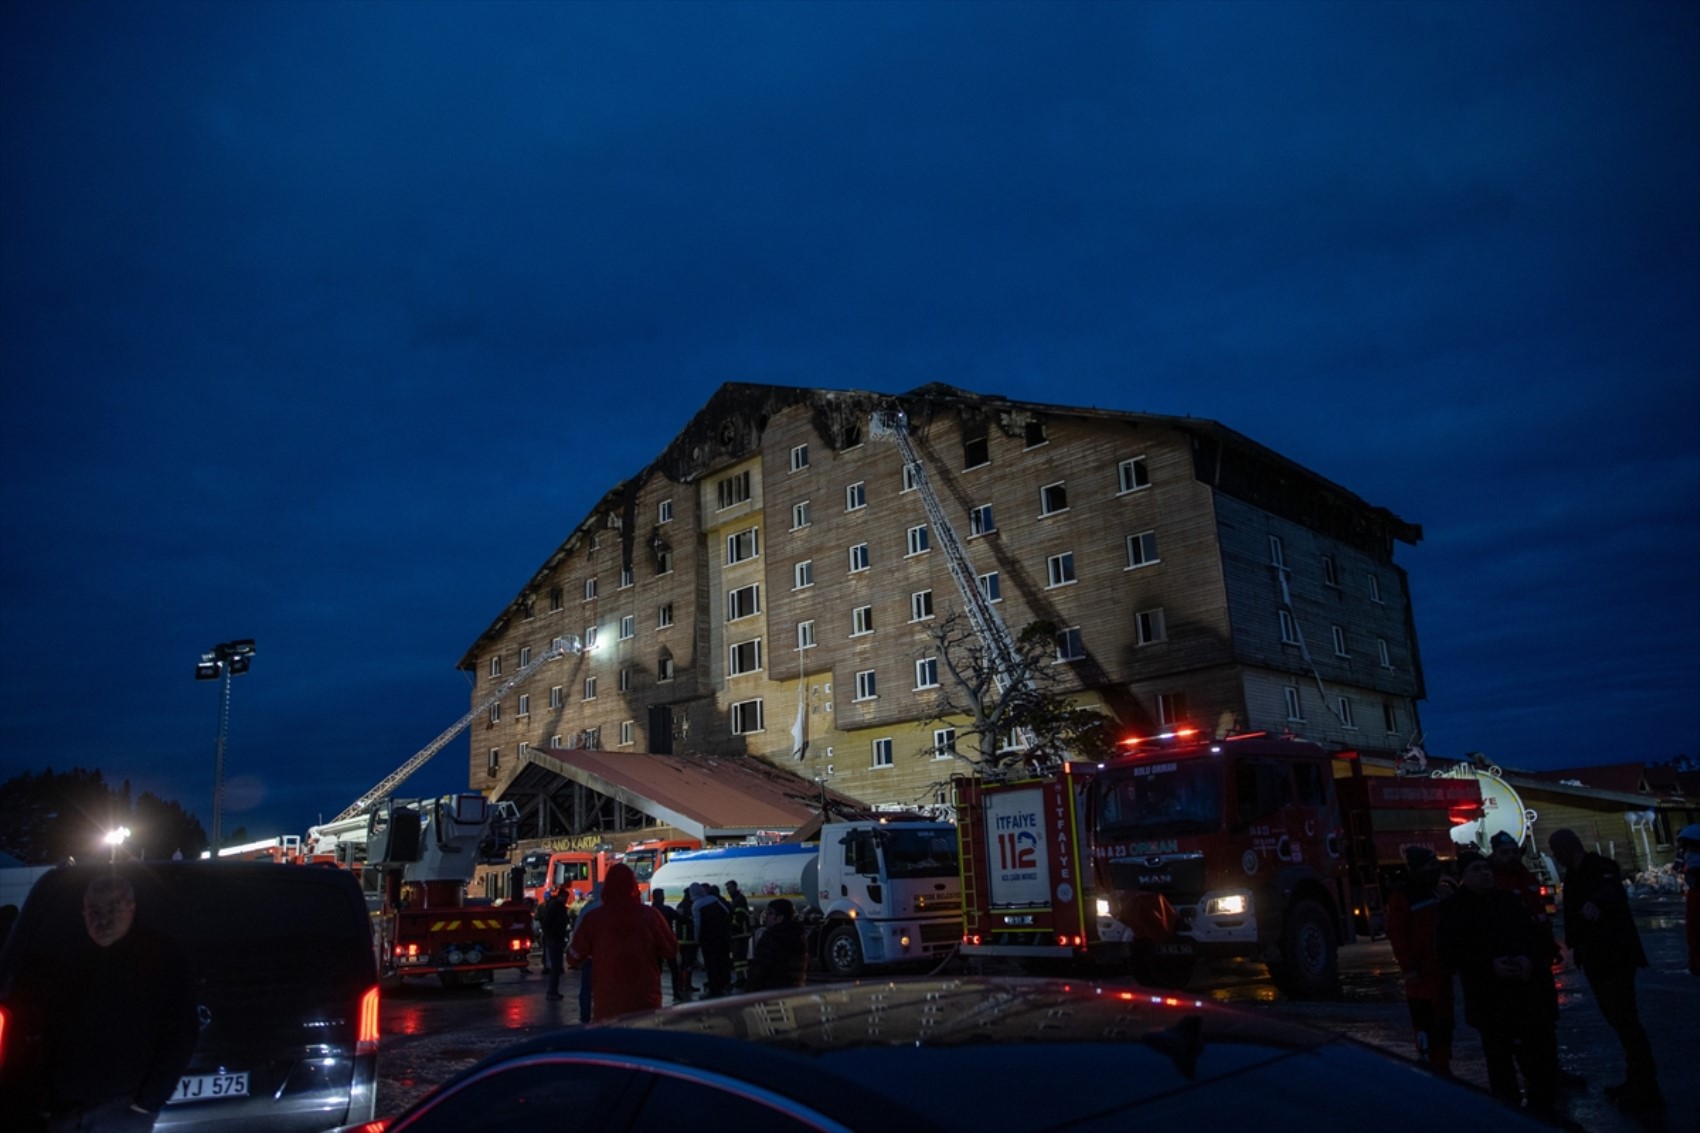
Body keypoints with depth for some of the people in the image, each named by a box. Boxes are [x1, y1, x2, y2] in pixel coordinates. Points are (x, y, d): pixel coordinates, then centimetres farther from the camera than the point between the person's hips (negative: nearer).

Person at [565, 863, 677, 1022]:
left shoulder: (592, 918, -6)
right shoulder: (649, 915, -6)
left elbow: (574, 958, 4)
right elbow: (672, 950, 4)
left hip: (606, 1005, 0)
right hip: (645, 1003, 0)